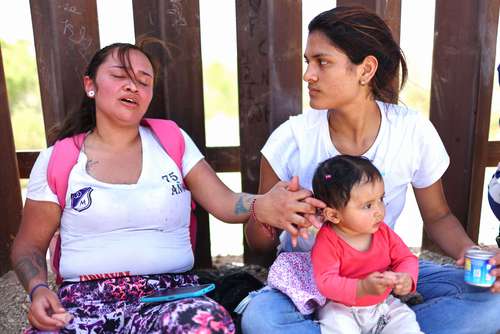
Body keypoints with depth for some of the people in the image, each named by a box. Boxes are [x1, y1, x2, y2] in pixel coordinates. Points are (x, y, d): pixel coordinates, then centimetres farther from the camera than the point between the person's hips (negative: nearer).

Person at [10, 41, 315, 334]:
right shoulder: (56, 160, 8)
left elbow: (223, 202, 2)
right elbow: (29, 245, 13)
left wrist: (263, 204, -20)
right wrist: (38, 289, -8)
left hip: (169, 292, 1)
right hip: (85, 299, 0)